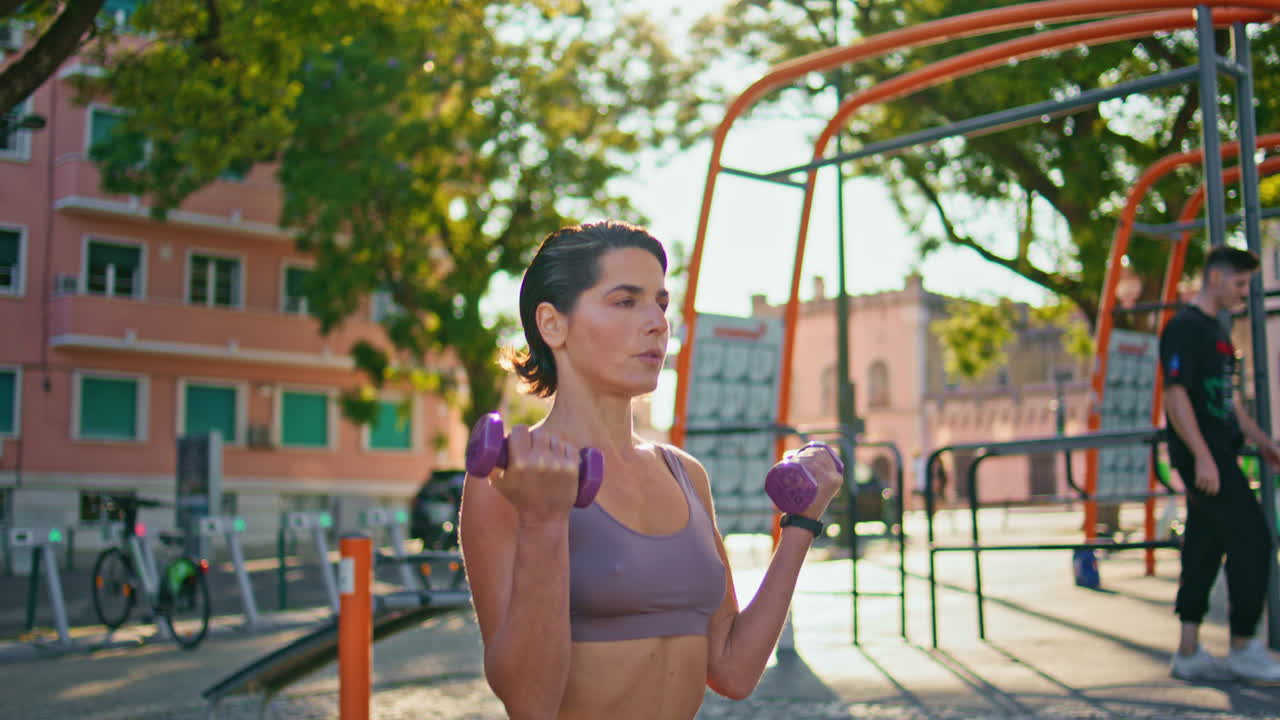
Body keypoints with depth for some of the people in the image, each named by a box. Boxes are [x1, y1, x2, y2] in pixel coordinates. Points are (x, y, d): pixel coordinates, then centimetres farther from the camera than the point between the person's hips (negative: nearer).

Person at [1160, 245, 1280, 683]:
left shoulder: (1215, 330, 18)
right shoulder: (1185, 327, -12)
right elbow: (1176, 396, -19)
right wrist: (1202, 457, -23)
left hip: (1217, 457, 10)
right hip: (1202, 458, -10)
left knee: (1205, 548, 9)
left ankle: (1188, 655, 13)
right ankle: (1243, 650, 0)